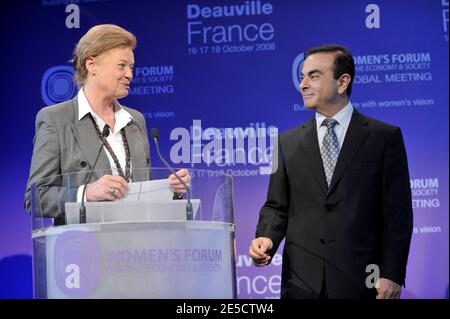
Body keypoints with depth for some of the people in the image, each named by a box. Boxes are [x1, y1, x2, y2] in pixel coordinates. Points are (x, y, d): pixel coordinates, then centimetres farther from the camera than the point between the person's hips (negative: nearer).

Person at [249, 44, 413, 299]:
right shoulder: (288, 142, 11)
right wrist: (266, 239, -9)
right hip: (302, 281, 3)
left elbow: (397, 211, -2)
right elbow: (277, 206, 12)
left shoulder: (385, 137, 2)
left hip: (361, 280, -2)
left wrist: (392, 276, -8)